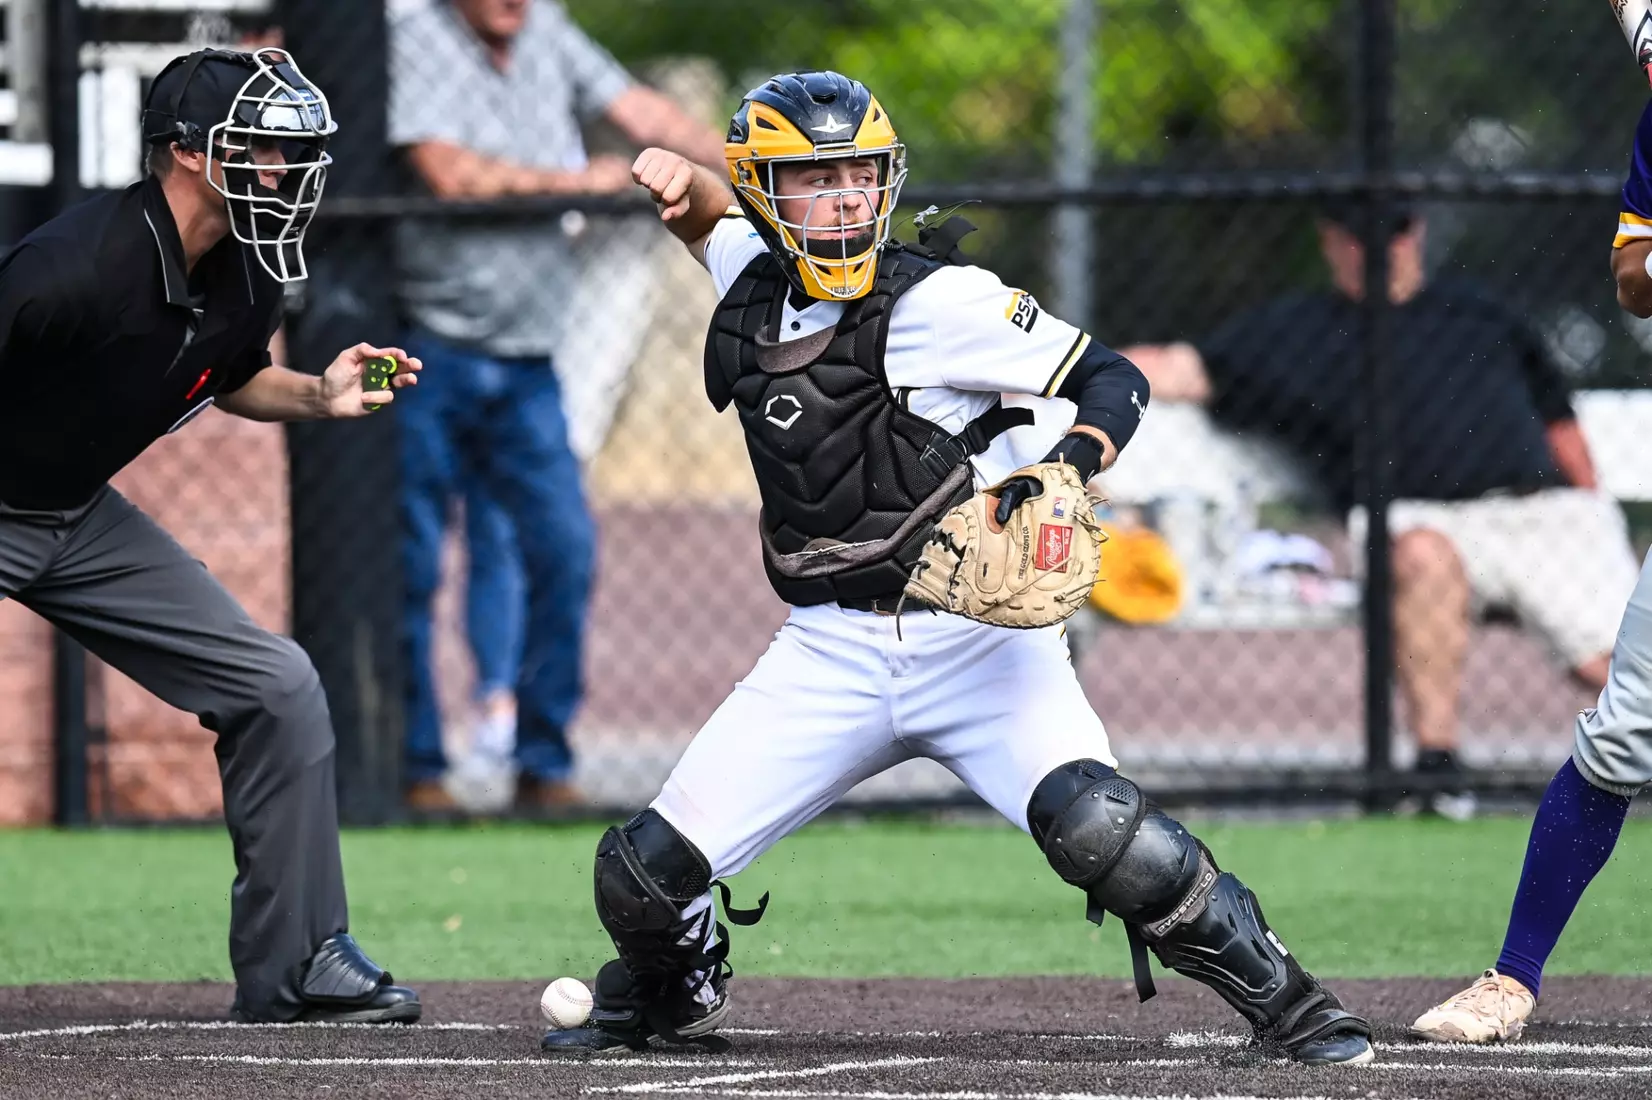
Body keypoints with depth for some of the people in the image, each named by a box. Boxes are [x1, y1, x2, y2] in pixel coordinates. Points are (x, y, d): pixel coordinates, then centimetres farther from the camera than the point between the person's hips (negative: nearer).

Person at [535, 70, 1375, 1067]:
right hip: (830, 652, 5)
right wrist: (680, 181, 8)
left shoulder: (938, 300, -11)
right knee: (643, 874, -1)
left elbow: (1114, 383, -10)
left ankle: (1287, 1003, -14)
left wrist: (1062, 473, -28)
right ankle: (671, 996, 35)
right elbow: (712, 214, 31)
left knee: (1097, 826, -30)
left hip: (975, 636, -5)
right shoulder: (753, 288, 7)